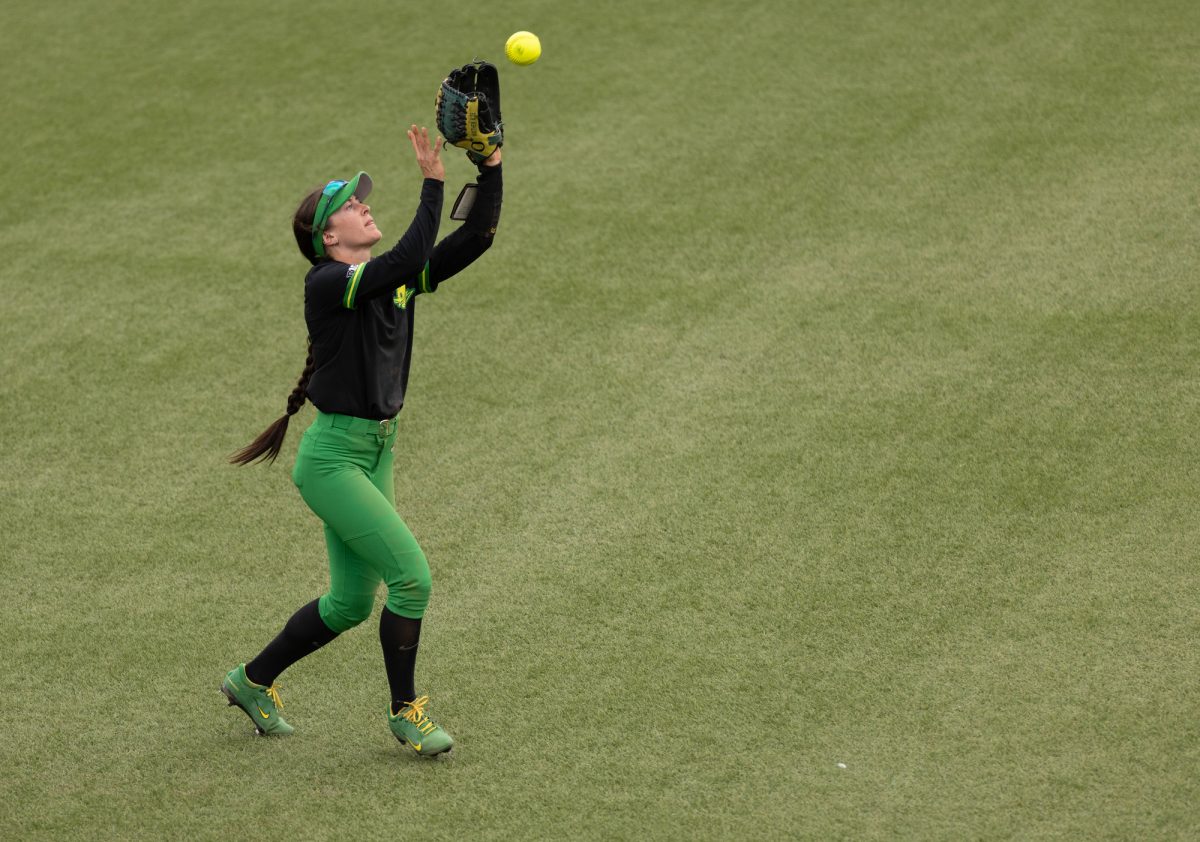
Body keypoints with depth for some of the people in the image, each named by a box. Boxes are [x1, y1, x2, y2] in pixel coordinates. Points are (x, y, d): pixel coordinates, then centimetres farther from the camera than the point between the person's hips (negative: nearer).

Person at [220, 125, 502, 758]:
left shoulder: (396, 278, 7)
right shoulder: (327, 283, -15)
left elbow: (474, 239, 0)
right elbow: (408, 259, -31)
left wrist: (491, 169, -11)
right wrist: (433, 182, -28)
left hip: (376, 454, 8)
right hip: (333, 457, -8)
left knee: (351, 602, 14)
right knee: (411, 575, -12)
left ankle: (252, 681, 32)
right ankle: (405, 712, 4)